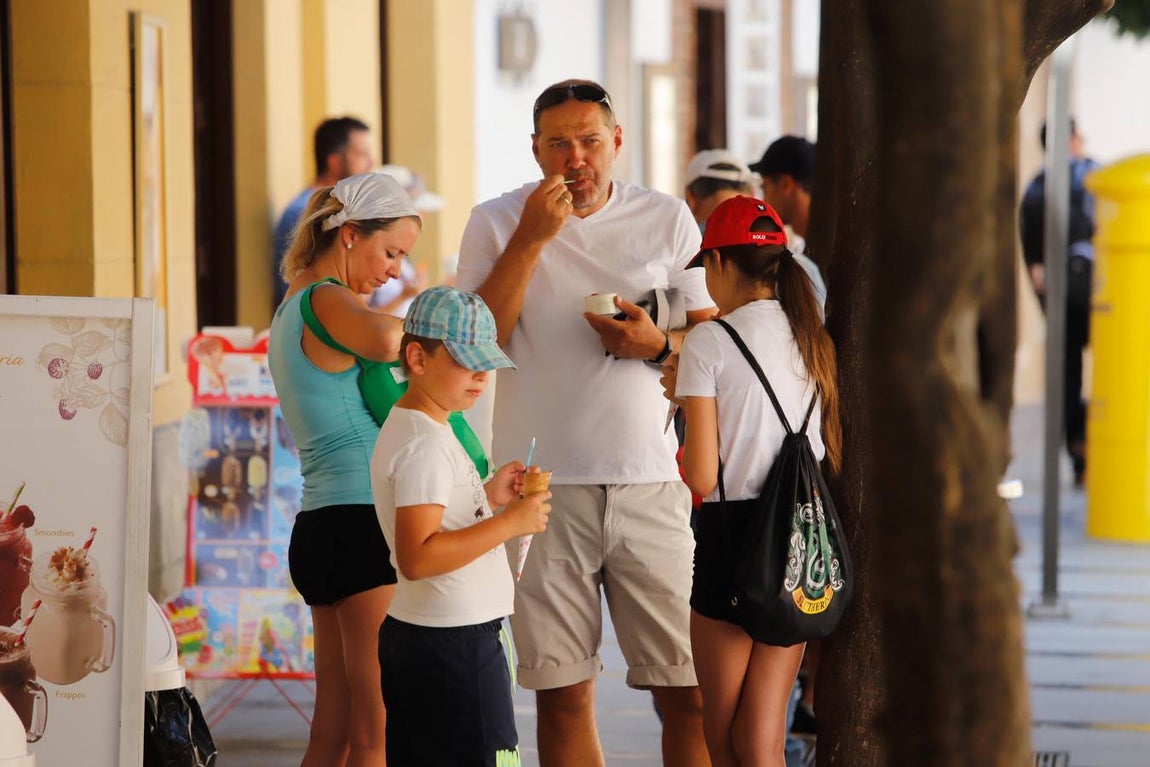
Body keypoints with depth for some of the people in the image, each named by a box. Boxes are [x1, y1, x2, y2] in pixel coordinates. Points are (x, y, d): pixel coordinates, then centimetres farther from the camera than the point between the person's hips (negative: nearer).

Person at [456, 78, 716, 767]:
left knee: (690, 688, -2)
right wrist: (531, 237, -12)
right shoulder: (497, 224, 4)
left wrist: (657, 344, -9)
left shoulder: (667, 220, 7)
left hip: (650, 482, 1)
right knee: (563, 694, 3)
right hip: (543, 484, -1)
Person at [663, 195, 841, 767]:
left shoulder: (709, 342, -10)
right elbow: (834, 459, 14)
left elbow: (702, 479, -13)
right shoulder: (813, 338, 7)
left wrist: (683, 395, 5)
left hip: (733, 533, -5)